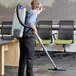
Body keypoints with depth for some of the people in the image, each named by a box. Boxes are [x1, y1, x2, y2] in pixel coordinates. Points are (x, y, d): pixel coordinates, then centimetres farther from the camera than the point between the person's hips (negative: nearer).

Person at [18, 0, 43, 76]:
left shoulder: (26, 13, 18)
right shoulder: (34, 14, -10)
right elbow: (30, 22, -34)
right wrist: (35, 29, -16)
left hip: (22, 38, 8)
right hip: (29, 38, -8)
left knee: (22, 57, 14)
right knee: (30, 58, 3)